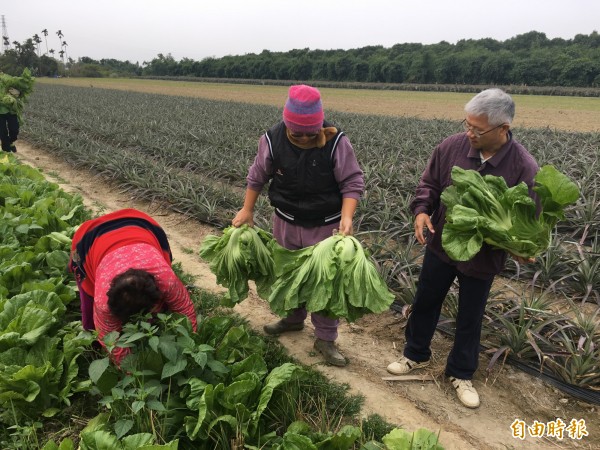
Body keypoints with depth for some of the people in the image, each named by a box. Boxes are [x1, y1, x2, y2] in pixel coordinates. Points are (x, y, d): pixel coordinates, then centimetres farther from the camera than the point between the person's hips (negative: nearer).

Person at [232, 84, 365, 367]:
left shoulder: (336, 142, -20)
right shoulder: (273, 140, -13)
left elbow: (352, 183, -16)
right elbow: (257, 176, 2)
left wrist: (347, 217, -30)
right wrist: (247, 210, 3)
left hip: (325, 226, -3)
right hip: (286, 223, 3)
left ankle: (325, 338, 19)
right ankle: (294, 318, 44)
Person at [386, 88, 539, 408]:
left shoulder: (523, 167, -19)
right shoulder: (451, 147, -13)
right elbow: (428, 183, 0)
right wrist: (421, 210, -19)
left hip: (483, 257, -2)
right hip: (441, 245, 2)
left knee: (470, 317, 15)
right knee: (425, 303, 18)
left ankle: (461, 373, 37)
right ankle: (416, 354, 42)